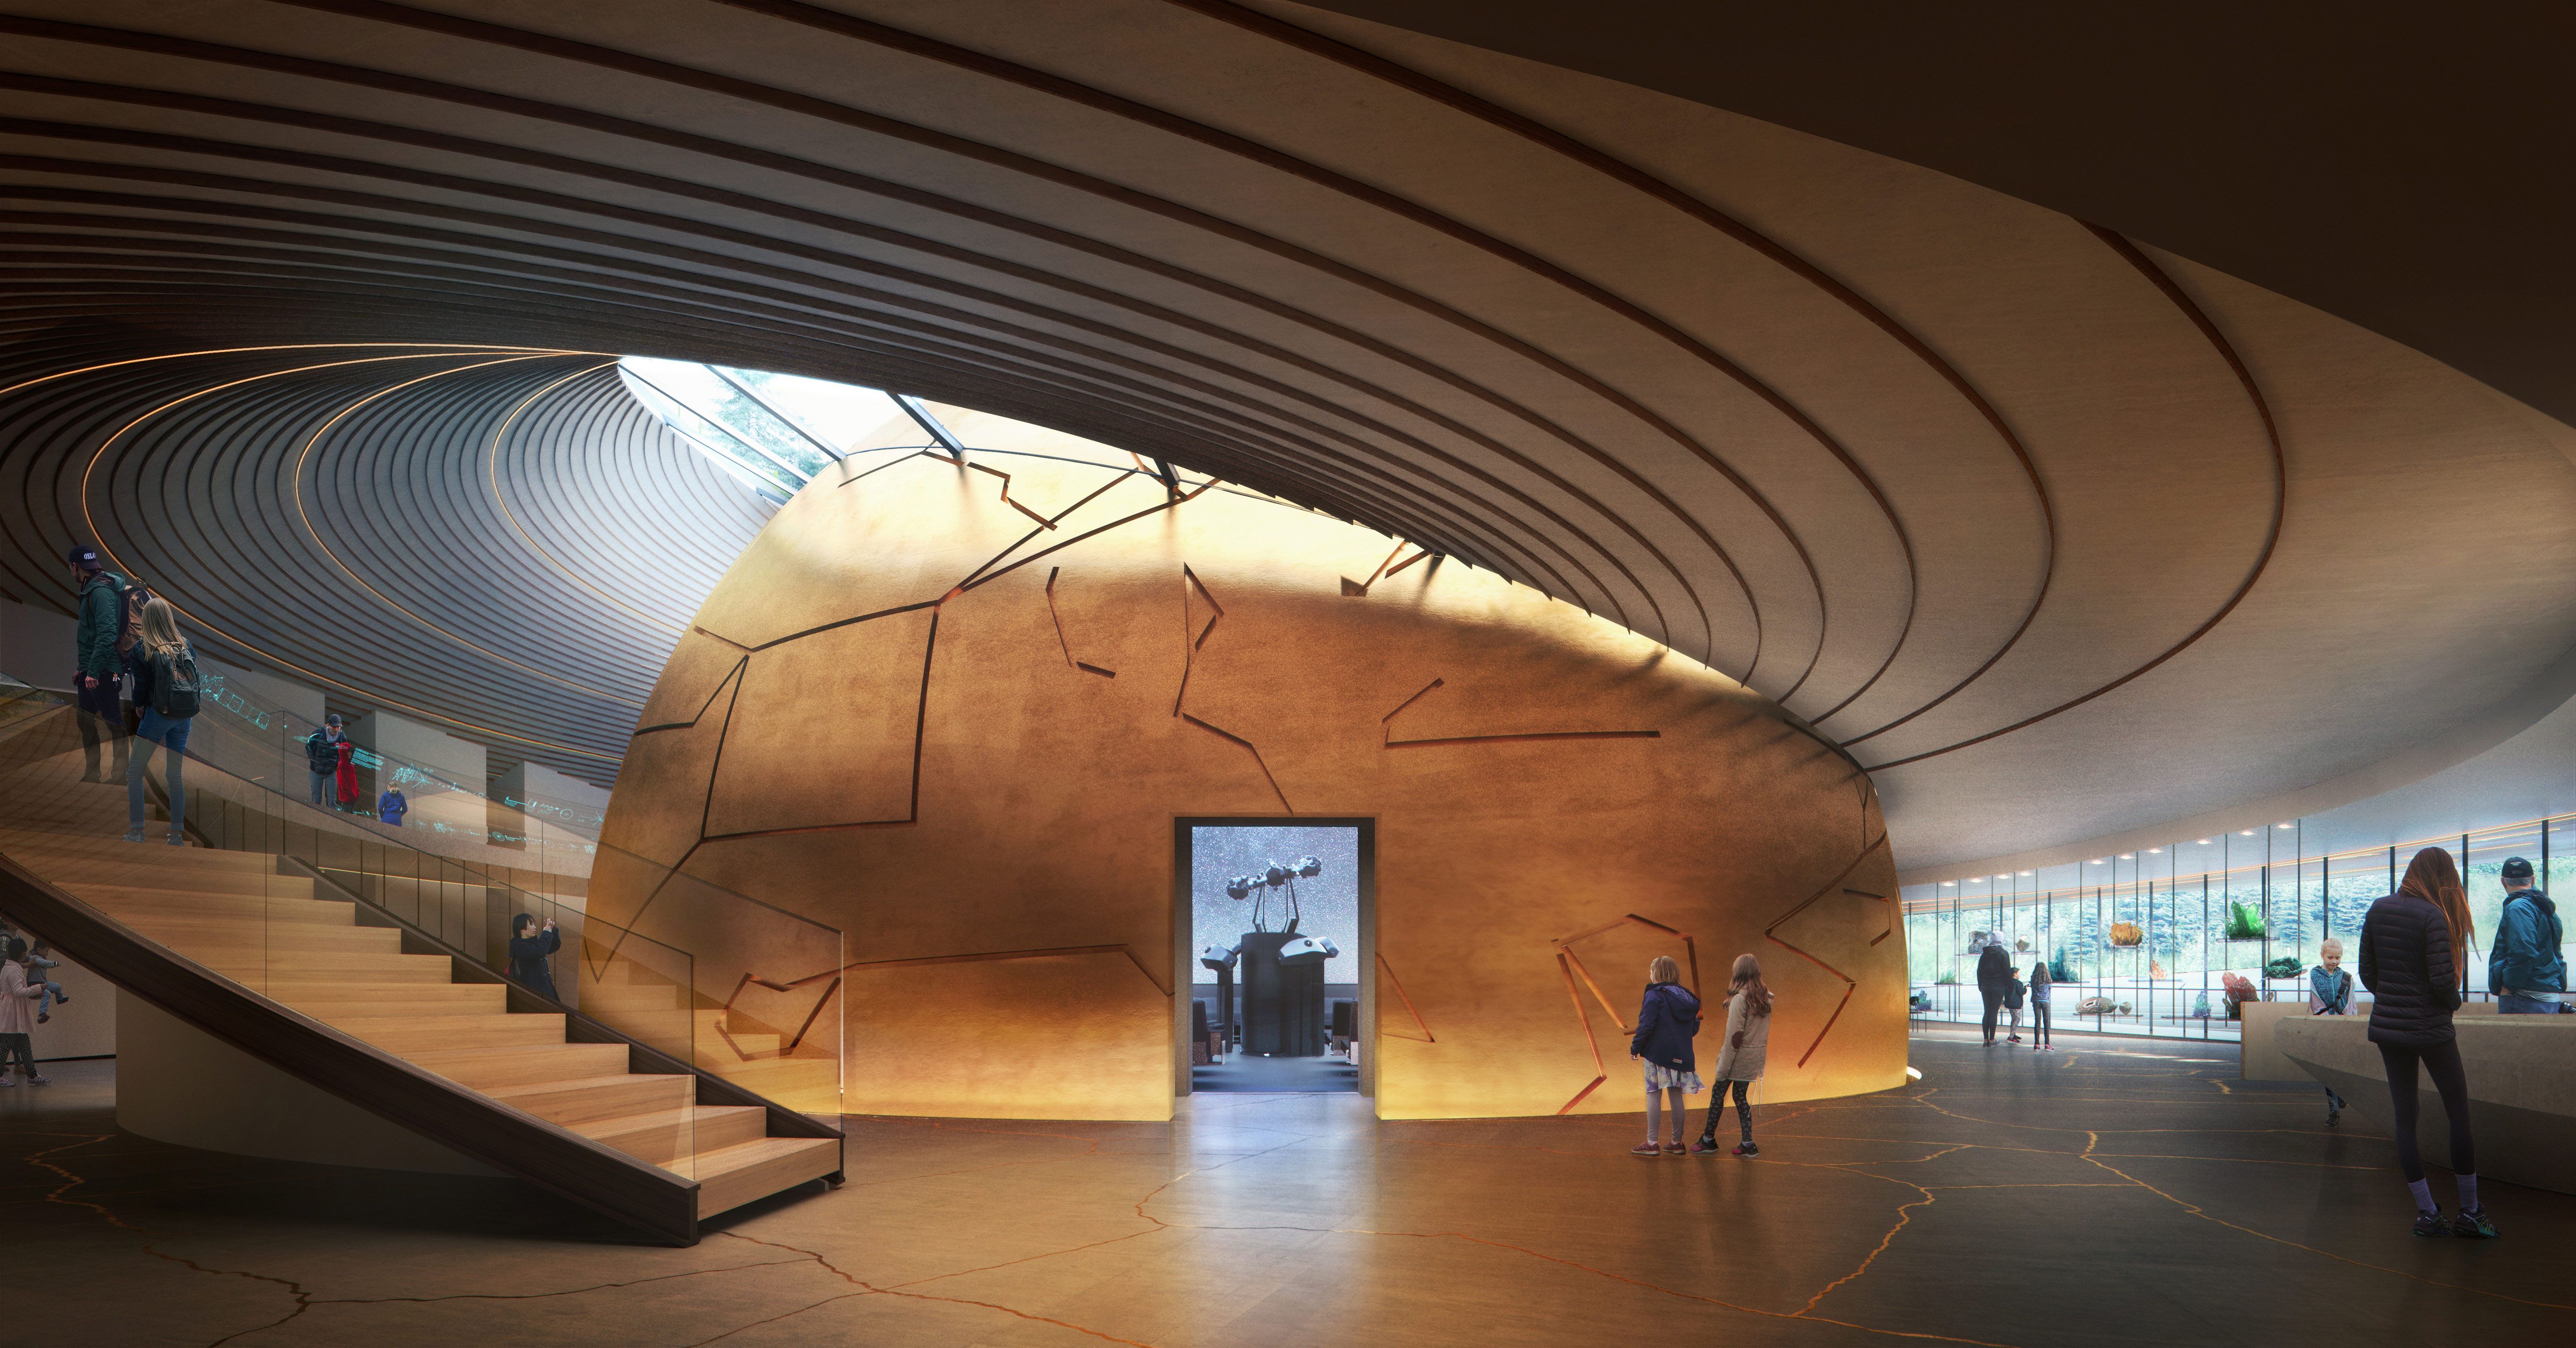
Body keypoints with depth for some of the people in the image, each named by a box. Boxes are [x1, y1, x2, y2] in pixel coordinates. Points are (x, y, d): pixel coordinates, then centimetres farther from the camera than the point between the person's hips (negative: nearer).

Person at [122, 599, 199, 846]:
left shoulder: (141, 649, -5)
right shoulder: (185, 646, 6)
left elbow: (141, 688, -4)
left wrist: (137, 704, 14)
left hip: (158, 714, -4)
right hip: (185, 717, 4)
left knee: (135, 773, 7)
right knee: (175, 775, 12)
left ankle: (136, 831, 0)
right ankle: (178, 833, 8)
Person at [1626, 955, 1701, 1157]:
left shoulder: (1654, 996, -11)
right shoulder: (1686, 997, 9)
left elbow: (1645, 1025, -16)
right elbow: (1695, 1028, 13)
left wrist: (1635, 1048, -6)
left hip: (1657, 1053, -6)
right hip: (1681, 1056, 6)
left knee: (1653, 1096, -2)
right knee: (1676, 1097, 11)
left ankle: (1652, 1144, -3)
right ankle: (1676, 1142, 16)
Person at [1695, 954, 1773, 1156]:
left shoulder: (1740, 999, -18)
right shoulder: (1767, 998, 4)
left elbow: (1735, 1036, -18)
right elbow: (1765, 1031, 10)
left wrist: (1723, 1068, -14)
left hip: (1739, 1055, -6)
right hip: (1756, 1056, 7)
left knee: (1718, 1094, 7)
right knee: (1741, 1097, 14)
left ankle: (1709, 1139, 16)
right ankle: (1748, 1144, 11)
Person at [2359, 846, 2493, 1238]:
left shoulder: (2379, 910, 2)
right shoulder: (2434, 917, -15)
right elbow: (2442, 979, -17)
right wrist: (2454, 1002, 2)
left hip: (2386, 1025, 5)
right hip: (2430, 1027, -5)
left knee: (2405, 1117, 8)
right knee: (2460, 1113, 8)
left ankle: (2426, 1213, 10)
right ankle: (2469, 1212, 12)